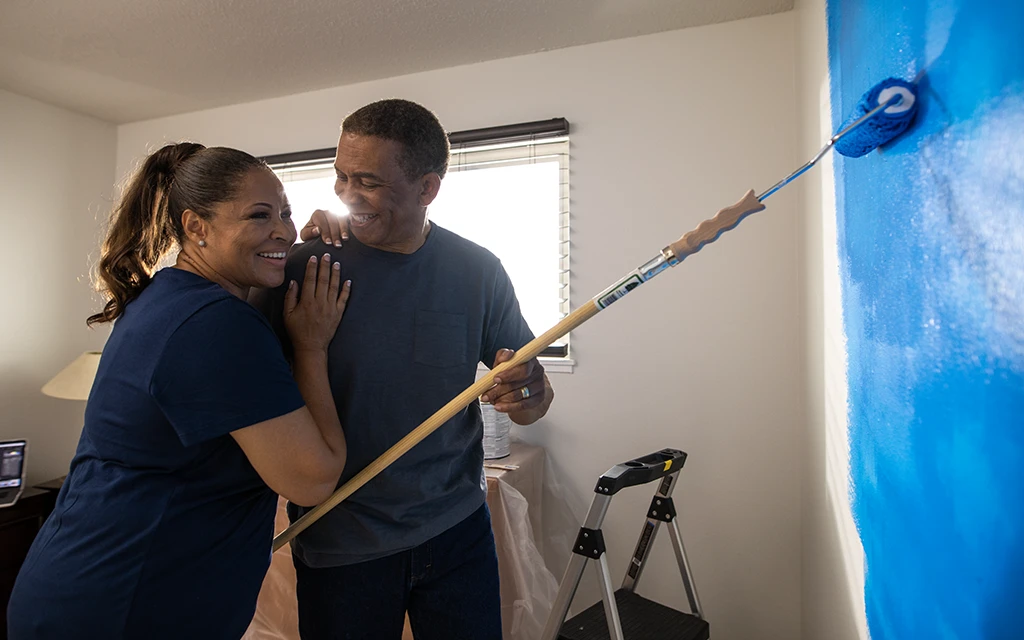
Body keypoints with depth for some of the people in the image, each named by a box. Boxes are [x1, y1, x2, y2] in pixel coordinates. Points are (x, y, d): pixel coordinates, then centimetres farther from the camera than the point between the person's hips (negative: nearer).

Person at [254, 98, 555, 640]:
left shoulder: (478, 271, -7)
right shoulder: (301, 268, -11)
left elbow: (535, 399, -2)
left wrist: (527, 392, -21)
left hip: (457, 529, 2)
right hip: (338, 545, -1)